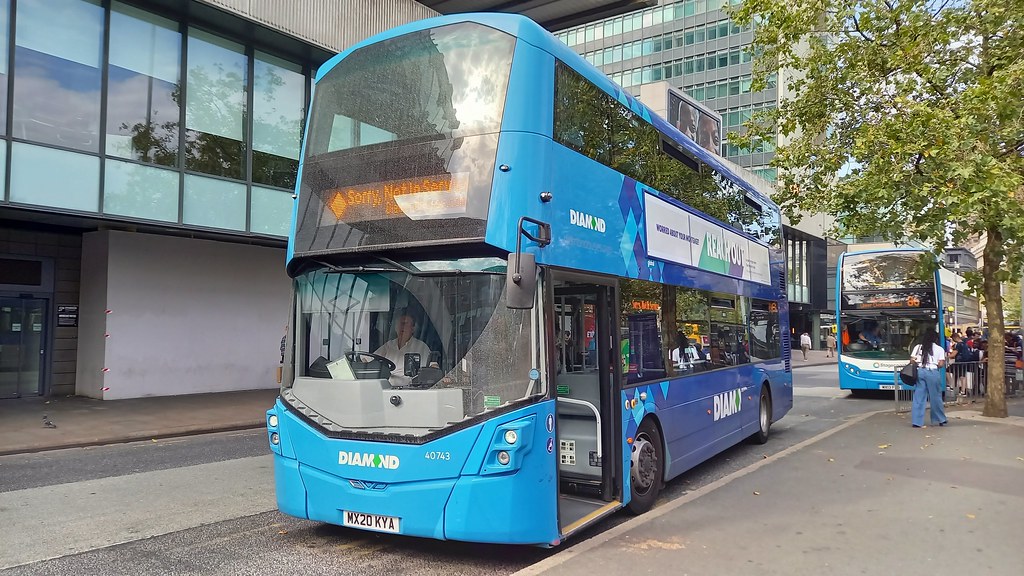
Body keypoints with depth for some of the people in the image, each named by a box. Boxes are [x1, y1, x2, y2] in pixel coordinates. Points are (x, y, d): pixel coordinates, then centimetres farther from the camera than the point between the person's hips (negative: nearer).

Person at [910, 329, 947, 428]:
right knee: (936, 397, 11)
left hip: (920, 371, 2)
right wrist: (940, 362, 17)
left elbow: (912, 361, 4)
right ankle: (941, 420, 25)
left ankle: (916, 421, 2)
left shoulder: (918, 347, 10)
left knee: (919, 397, 4)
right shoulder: (939, 349, 3)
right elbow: (941, 364, -3)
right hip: (933, 372, -2)